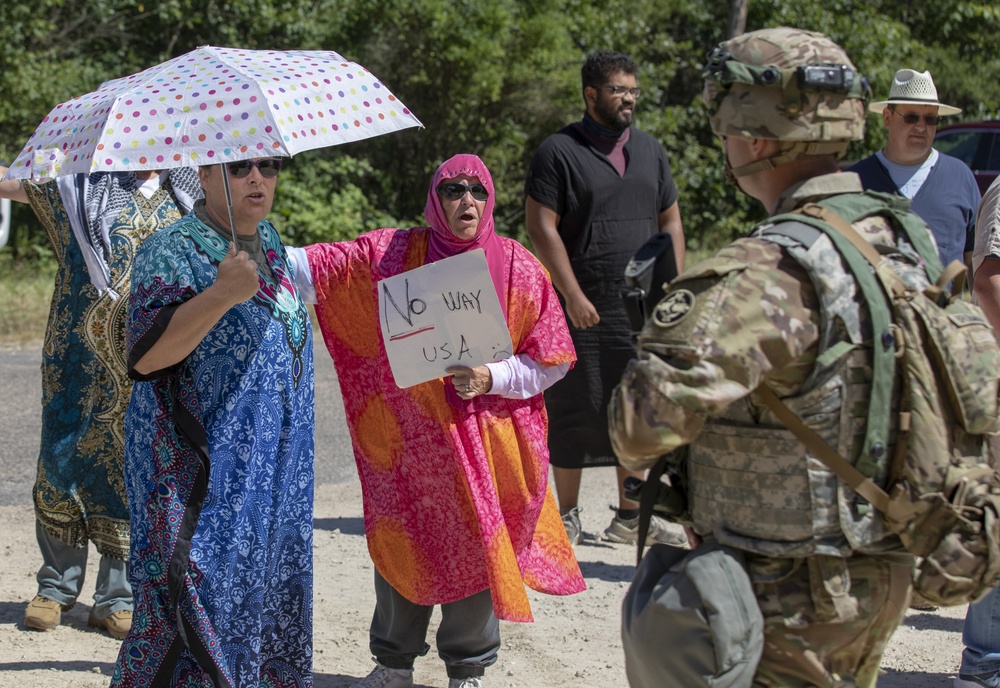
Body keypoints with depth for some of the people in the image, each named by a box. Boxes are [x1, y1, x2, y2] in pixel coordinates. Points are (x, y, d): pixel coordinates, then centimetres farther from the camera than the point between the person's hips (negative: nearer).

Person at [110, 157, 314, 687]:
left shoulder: (269, 239, 12)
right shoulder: (171, 251, -13)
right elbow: (146, 356, -26)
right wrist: (221, 294, -35)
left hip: (274, 469, 8)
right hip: (200, 473, -8)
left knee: (266, 596, 12)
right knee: (204, 602, -9)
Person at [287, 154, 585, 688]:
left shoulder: (519, 269, -3)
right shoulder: (392, 254, -1)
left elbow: (552, 362, 0)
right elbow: (315, 268, -6)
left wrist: (492, 378, -15)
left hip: (487, 441, -1)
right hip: (407, 438, 1)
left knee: (474, 550, 6)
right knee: (400, 546, 10)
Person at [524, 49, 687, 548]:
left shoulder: (649, 150, 15)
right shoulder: (558, 151, -3)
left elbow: (670, 221, 17)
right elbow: (541, 227, -8)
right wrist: (573, 295, -14)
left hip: (644, 308, 5)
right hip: (584, 310, -5)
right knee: (575, 413, 0)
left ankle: (630, 516, 18)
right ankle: (567, 517, 12)